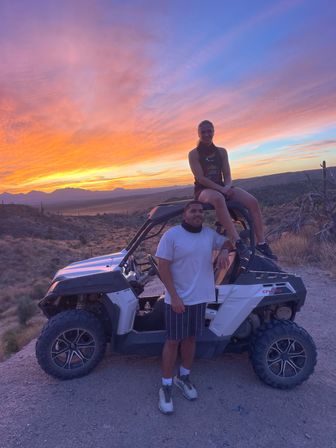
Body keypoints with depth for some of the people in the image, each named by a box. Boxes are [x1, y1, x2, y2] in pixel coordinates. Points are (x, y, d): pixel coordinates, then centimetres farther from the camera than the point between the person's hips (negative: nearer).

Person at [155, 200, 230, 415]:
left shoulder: (209, 234, 2)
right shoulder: (172, 235, -13)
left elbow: (227, 242, 19)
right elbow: (163, 267, -14)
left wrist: (224, 252, -6)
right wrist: (174, 296, -18)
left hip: (200, 298, 5)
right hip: (178, 299, -5)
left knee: (191, 338, 18)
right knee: (173, 341, 6)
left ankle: (184, 377, 39)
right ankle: (166, 386, 24)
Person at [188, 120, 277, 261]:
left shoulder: (221, 152, 13)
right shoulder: (194, 153, 0)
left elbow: (227, 176, 8)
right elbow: (200, 178, -12)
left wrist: (227, 187, -16)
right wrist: (221, 188, -21)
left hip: (222, 188, 5)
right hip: (203, 190, -5)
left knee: (253, 201, -19)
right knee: (218, 198, -42)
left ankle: (261, 243, -19)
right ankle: (238, 243, -48)